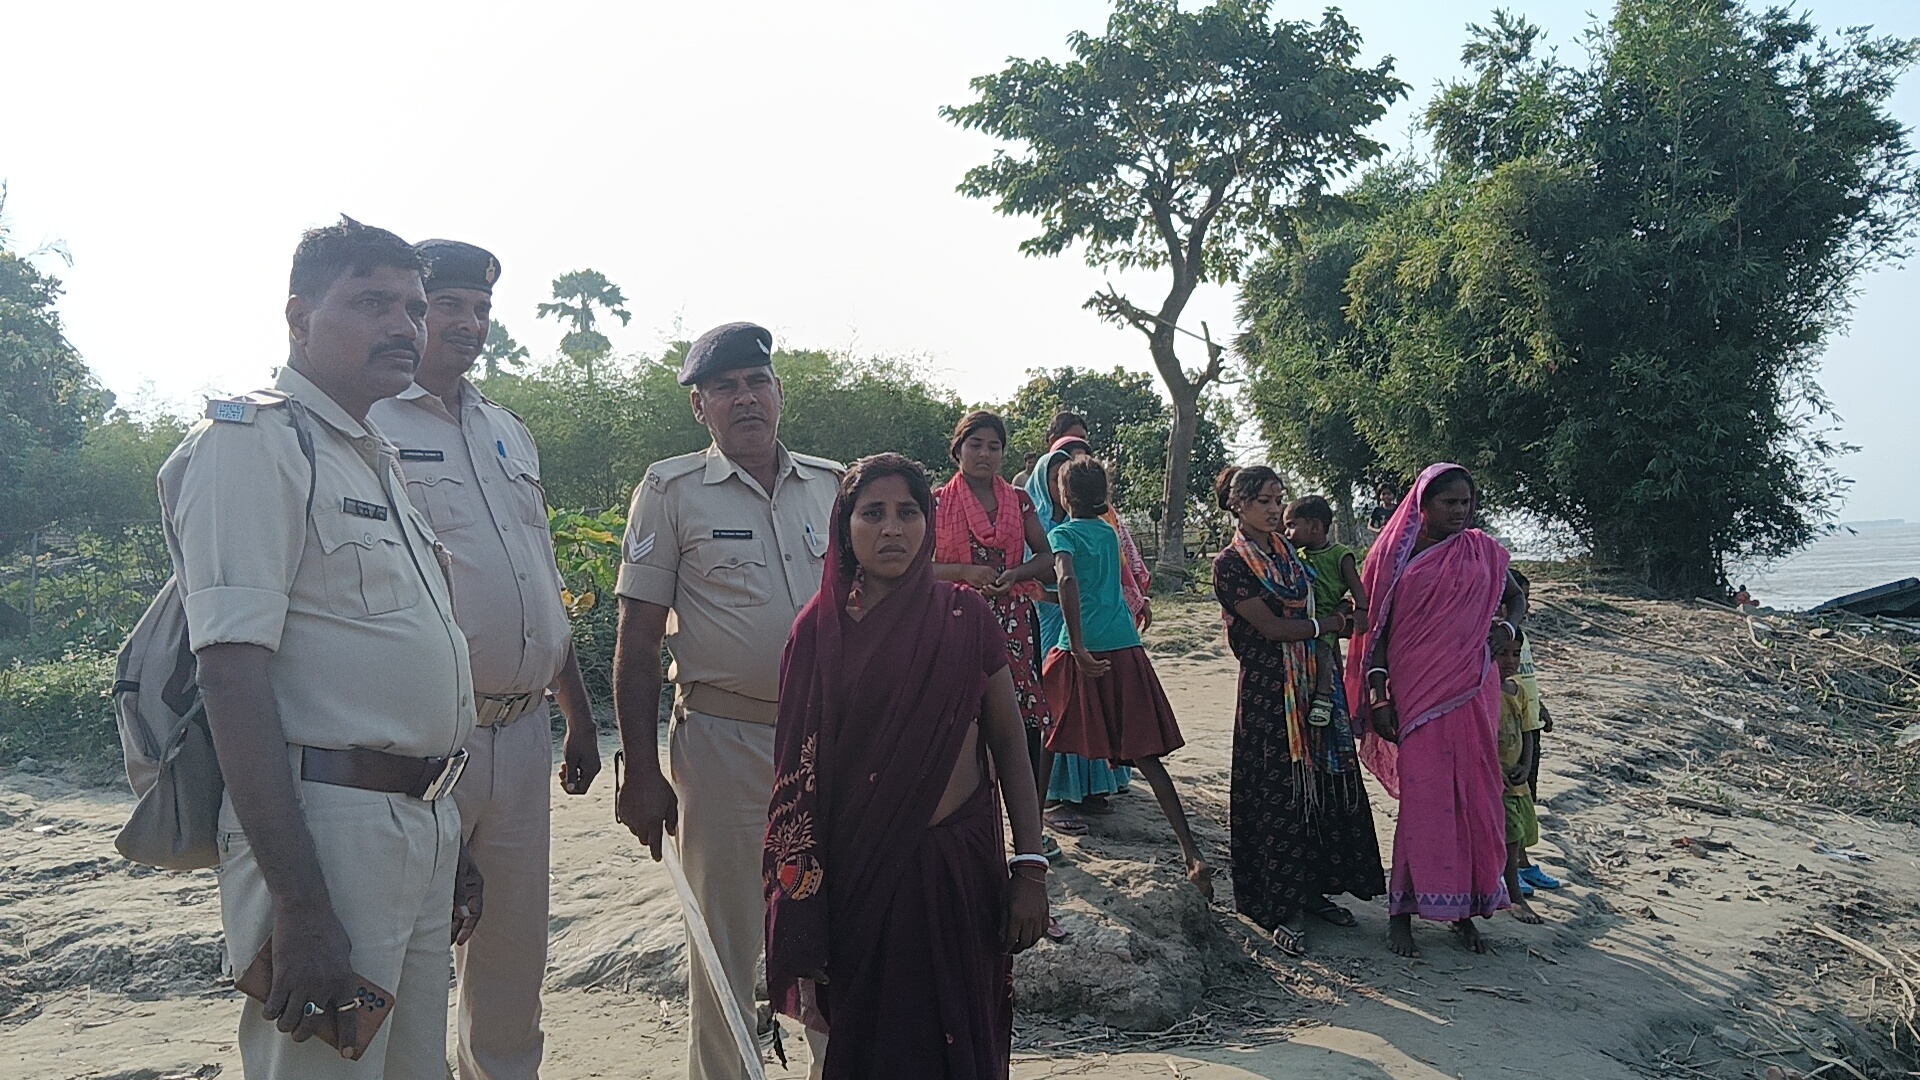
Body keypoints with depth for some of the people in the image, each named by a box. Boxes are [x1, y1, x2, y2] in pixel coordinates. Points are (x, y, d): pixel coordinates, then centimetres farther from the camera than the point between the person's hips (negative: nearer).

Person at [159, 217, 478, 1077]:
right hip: (326, 825, -8)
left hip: (423, 824, 9)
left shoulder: (377, 457, 17)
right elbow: (233, 676, -19)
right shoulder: (252, 442, -10)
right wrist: (300, 907, -24)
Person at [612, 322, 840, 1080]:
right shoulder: (671, 490, -1)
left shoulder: (833, 485, 9)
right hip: (726, 740, -3)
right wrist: (642, 773, -7)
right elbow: (637, 640, -3)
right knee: (726, 942, 8)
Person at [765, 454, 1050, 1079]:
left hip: (962, 867, 1)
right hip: (860, 872, 0)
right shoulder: (819, 630, -4)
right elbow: (799, 774, -3)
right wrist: (801, 938, -3)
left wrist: (1030, 865, -5)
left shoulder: (966, 618, -2)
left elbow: (1008, 741, 2)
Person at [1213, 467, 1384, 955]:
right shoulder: (1231, 564, -7)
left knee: (1324, 789, 8)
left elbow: (1313, 616, 15)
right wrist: (1332, 623, -3)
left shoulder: (1288, 554, 13)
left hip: (1312, 688, 6)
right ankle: (1283, 909, 12)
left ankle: (1311, 890, 23)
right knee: (1278, 797, 0)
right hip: (1267, 694, -6)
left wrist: (1325, 655, -4)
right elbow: (1272, 628, -13)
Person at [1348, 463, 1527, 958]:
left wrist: (1508, 628, 1)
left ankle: (1464, 907, 19)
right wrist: (1379, 694, -7)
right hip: (1416, 690, -3)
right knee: (1422, 799, -5)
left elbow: (1516, 597, 23)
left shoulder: (1481, 551, 9)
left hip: (1472, 690, 3)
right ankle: (1402, 911, 6)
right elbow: (1376, 626, 1)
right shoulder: (1395, 554, 1)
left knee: (1474, 796, 6)